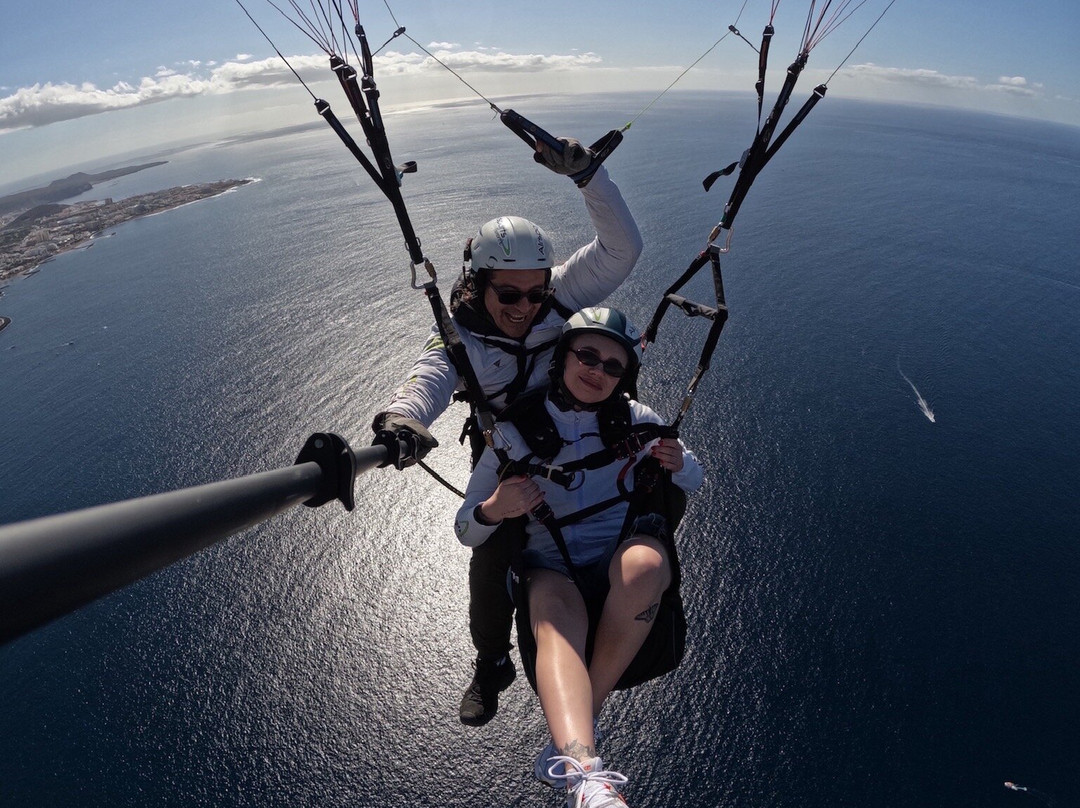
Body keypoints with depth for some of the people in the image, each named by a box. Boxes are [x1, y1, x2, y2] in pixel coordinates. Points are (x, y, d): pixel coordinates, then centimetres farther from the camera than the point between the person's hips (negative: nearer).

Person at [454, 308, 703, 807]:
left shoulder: (635, 420, 3)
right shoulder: (515, 432, -2)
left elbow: (692, 479, 15)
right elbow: (466, 531, 1)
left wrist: (677, 464, -10)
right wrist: (492, 511, -23)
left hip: (626, 549, 1)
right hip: (552, 567, -1)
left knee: (645, 563, -33)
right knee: (556, 616, -34)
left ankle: (569, 741, -20)